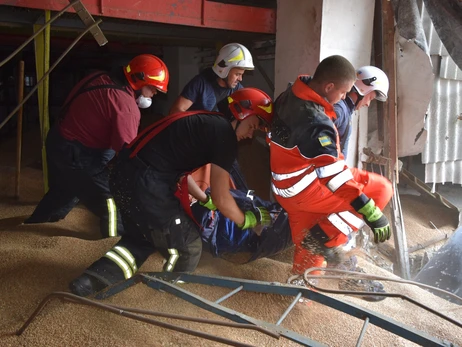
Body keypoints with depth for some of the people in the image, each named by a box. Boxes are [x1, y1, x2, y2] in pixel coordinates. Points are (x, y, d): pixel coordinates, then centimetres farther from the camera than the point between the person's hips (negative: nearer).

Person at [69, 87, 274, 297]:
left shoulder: (203, 122, 20)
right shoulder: (225, 134, -6)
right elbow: (221, 198, -4)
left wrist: (205, 200, 40)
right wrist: (245, 220, 15)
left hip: (124, 173, 9)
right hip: (146, 185, -9)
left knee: (141, 236, 31)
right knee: (188, 248, 13)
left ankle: (92, 279, 25)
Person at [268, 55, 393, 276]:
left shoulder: (290, 95, 0)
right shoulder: (315, 122, -28)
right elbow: (334, 174, -30)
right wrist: (372, 213, -26)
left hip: (287, 188, 9)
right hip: (306, 189, -9)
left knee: (309, 246, 22)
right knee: (381, 189, -3)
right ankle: (325, 237, -3)